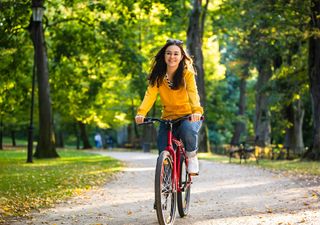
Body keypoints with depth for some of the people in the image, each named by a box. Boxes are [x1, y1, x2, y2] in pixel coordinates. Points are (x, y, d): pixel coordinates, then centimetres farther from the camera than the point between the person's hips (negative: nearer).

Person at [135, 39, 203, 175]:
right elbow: (150, 94, -16)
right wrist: (141, 112, -35)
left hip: (188, 116, -3)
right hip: (168, 117, 3)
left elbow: (193, 93, -26)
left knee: (188, 130, -36)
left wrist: (197, 110, -46)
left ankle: (192, 156, -5)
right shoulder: (158, 76, -3)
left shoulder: (187, 74, -10)